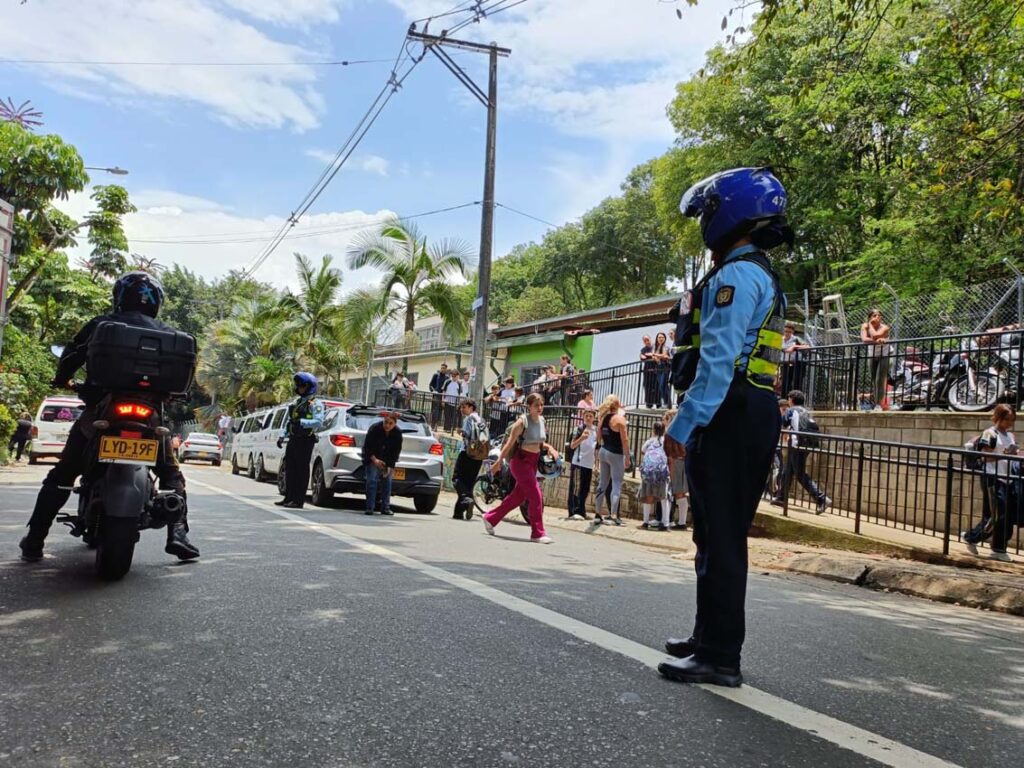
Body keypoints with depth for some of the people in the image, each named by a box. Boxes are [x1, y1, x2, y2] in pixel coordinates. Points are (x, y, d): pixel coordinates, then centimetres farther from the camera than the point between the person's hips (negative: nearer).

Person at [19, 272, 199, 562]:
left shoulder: (101, 324, 7)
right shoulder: (166, 333, 8)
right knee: (171, 473, 15)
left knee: (61, 475, 15)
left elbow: (70, 357, 7)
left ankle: (34, 540, 12)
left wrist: (61, 380, 27)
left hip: (100, 410, 0)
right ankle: (178, 532, -3)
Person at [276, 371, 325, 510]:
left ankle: (299, 500, -2)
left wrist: (301, 422, -26)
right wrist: (282, 436, 13)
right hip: (293, 439, 8)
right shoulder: (297, 403, 20)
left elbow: (318, 422, -19)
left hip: (305, 440, -8)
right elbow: (288, 421, 23)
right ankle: (289, 498, 19)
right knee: (290, 468, 11)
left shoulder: (316, 404, -7)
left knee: (301, 470, -5)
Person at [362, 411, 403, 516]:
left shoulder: (398, 433, -17)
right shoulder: (374, 428, -23)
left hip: (387, 460, 3)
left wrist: (391, 466, -18)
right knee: (372, 480, -13)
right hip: (372, 457, -3)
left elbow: (396, 450, -11)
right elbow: (367, 446, -18)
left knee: (387, 481, -1)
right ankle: (370, 508, -11)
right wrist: (374, 459, -30)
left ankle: (385, 508, 7)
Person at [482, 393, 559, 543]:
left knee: (518, 496, 14)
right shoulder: (522, 421, -13)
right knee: (536, 496, -11)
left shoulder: (542, 421, 8)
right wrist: (499, 461, -15)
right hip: (521, 460, -8)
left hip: (534, 462, 8)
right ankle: (537, 533, -2)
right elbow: (510, 442, -14)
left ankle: (490, 518, 30)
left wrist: (549, 447, 0)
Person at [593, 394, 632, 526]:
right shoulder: (620, 418, -12)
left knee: (603, 483, 13)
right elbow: (624, 440, -14)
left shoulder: (603, 417, 8)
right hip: (616, 454, -7)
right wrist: (627, 458, -11)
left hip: (603, 452, 7)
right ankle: (613, 516, -9)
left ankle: (598, 514, 16)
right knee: (616, 485, -4)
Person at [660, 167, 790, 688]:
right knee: (719, 536, 16)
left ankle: (720, 657, 0)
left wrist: (684, 424, -20)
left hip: (728, 421, -11)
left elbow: (719, 360, -20)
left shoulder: (736, 275, -10)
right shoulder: (760, 277, 23)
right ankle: (710, 638, 27)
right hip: (747, 419, 11)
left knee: (720, 538, -7)